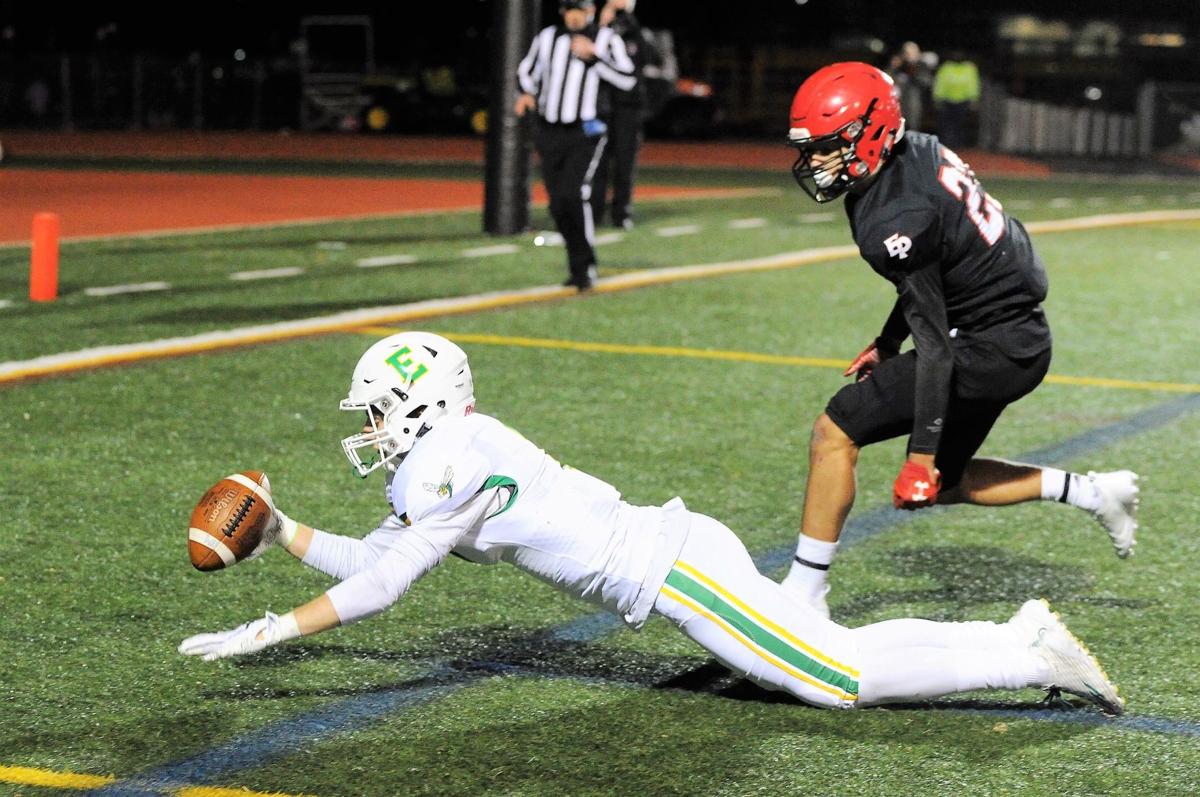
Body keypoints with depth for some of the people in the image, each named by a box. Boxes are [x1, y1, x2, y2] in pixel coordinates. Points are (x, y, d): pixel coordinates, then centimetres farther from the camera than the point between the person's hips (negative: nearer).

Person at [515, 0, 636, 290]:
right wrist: (527, 94, -1)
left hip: (585, 133, -4)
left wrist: (593, 54, -18)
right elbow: (527, 71, 19)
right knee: (558, 206, 4)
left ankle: (585, 267, -12)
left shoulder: (606, 39, -2)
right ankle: (579, 266, 20)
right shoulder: (547, 38, 6)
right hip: (550, 134, 4)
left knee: (573, 195, -22)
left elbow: (628, 80, -13)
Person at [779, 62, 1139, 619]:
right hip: (1020, 340, 10)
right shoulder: (916, 152, 1)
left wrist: (922, 453, -23)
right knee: (940, 484, 21)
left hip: (991, 351, -10)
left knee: (834, 431, -8)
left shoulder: (894, 219, -26)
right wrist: (887, 343, 23)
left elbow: (934, 343, -25)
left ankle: (804, 591, -3)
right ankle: (1093, 493, 25)